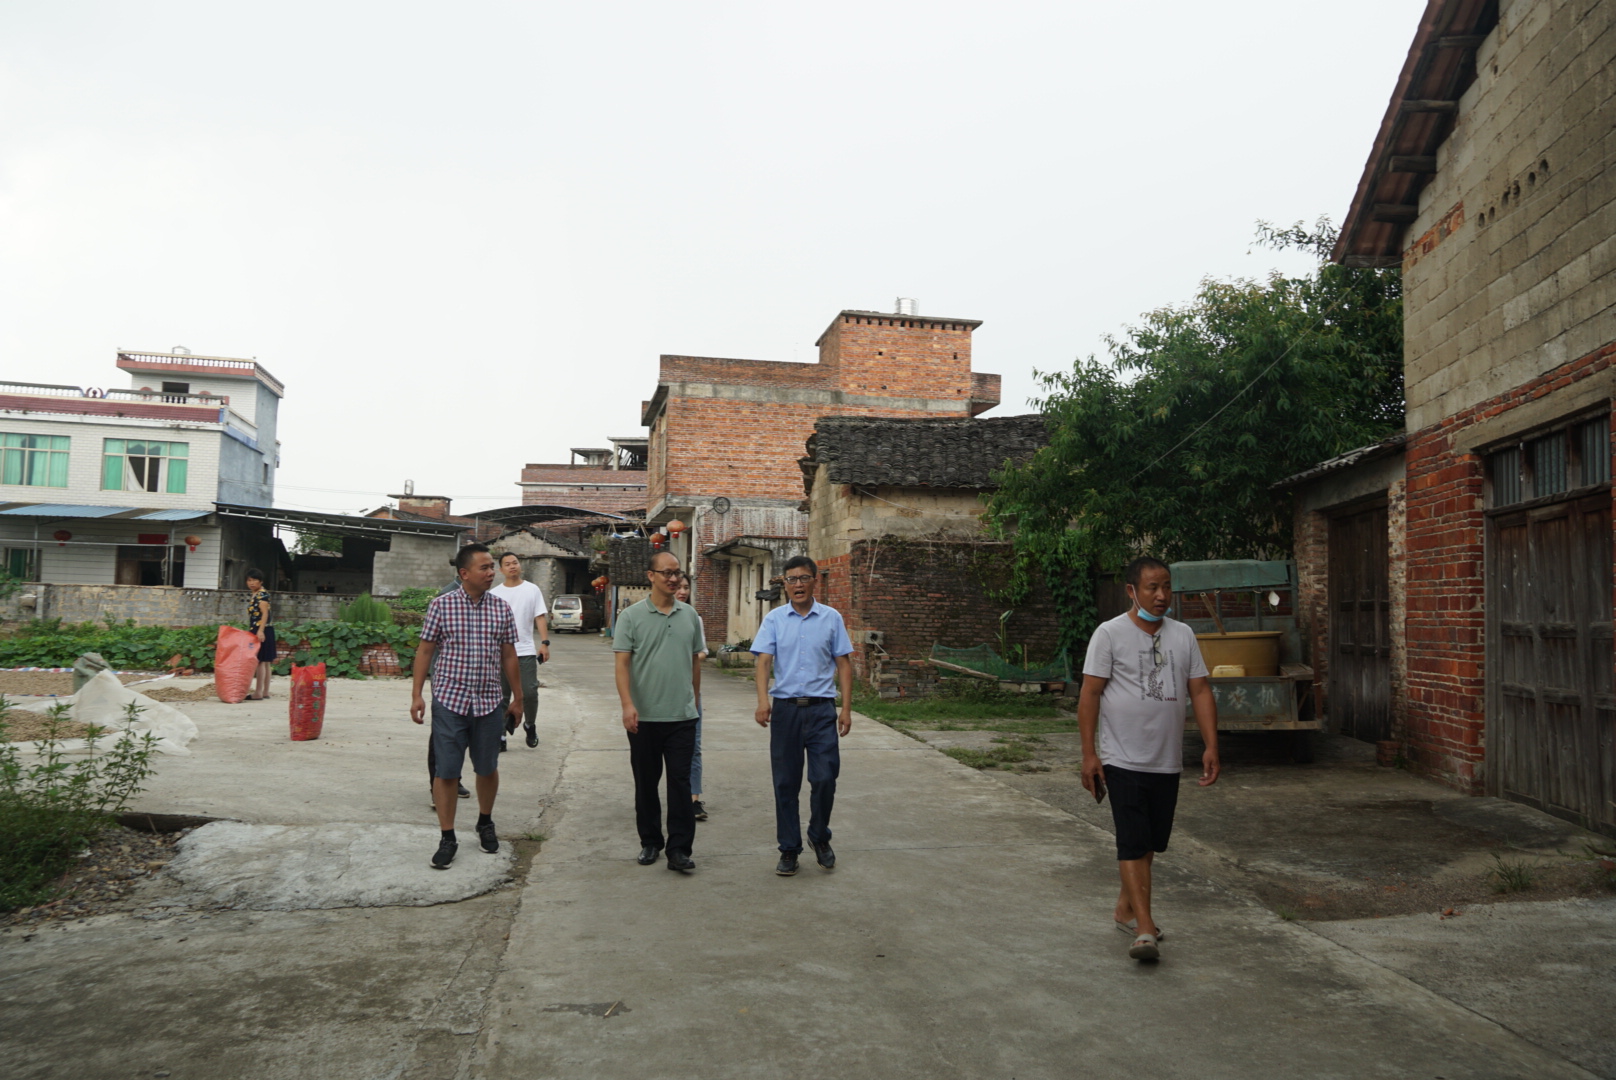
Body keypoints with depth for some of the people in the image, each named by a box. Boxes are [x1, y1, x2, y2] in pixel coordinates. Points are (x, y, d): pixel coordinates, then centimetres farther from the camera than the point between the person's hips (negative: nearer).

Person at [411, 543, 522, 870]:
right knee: (446, 771, 0)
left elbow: (509, 656, 9)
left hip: (488, 702, 2)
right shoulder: (441, 605, -4)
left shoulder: (501, 608, 3)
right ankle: (447, 838, 12)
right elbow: (425, 650, 1)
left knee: (488, 768, 12)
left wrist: (517, 698, 10)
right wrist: (417, 695, -3)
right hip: (449, 699, -2)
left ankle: (485, 822, 35)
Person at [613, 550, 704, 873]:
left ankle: (679, 849, 4)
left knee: (680, 782, 0)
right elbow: (622, 663, -8)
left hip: (682, 715, 2)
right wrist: (627, 704, -18)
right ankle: (650, 842, 24)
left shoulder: (690, 615, 7)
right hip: (644, 716, -2)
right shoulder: (632, 616, -3)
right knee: (646, 783, 10)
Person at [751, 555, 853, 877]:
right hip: (785, 707, 1)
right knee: (785, 783, 6)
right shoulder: (774, 619, 4)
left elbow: (843, 664, 6)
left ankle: (820, 837, 20)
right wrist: (763, 700, -20)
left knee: (825, 778, -5)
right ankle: (789, 849, 18)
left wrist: (846, 708, 0)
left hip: (821, 708, 0)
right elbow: (764, 660, -4)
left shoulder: (832, 618, 5)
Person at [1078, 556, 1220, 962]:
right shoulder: (1110, 634, -6)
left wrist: (1211, 746, 0)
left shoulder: (1183, 635, 9)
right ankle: (1145, 928, -10)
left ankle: (1126, 909, 31)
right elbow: (1090, 695, -8)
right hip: (1124, 760, -5)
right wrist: (1089, 753, -12)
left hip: (1167, 761, 6)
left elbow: (1200, 691, 9)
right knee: (1133, 844, -10)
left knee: (1150, 842, 14)